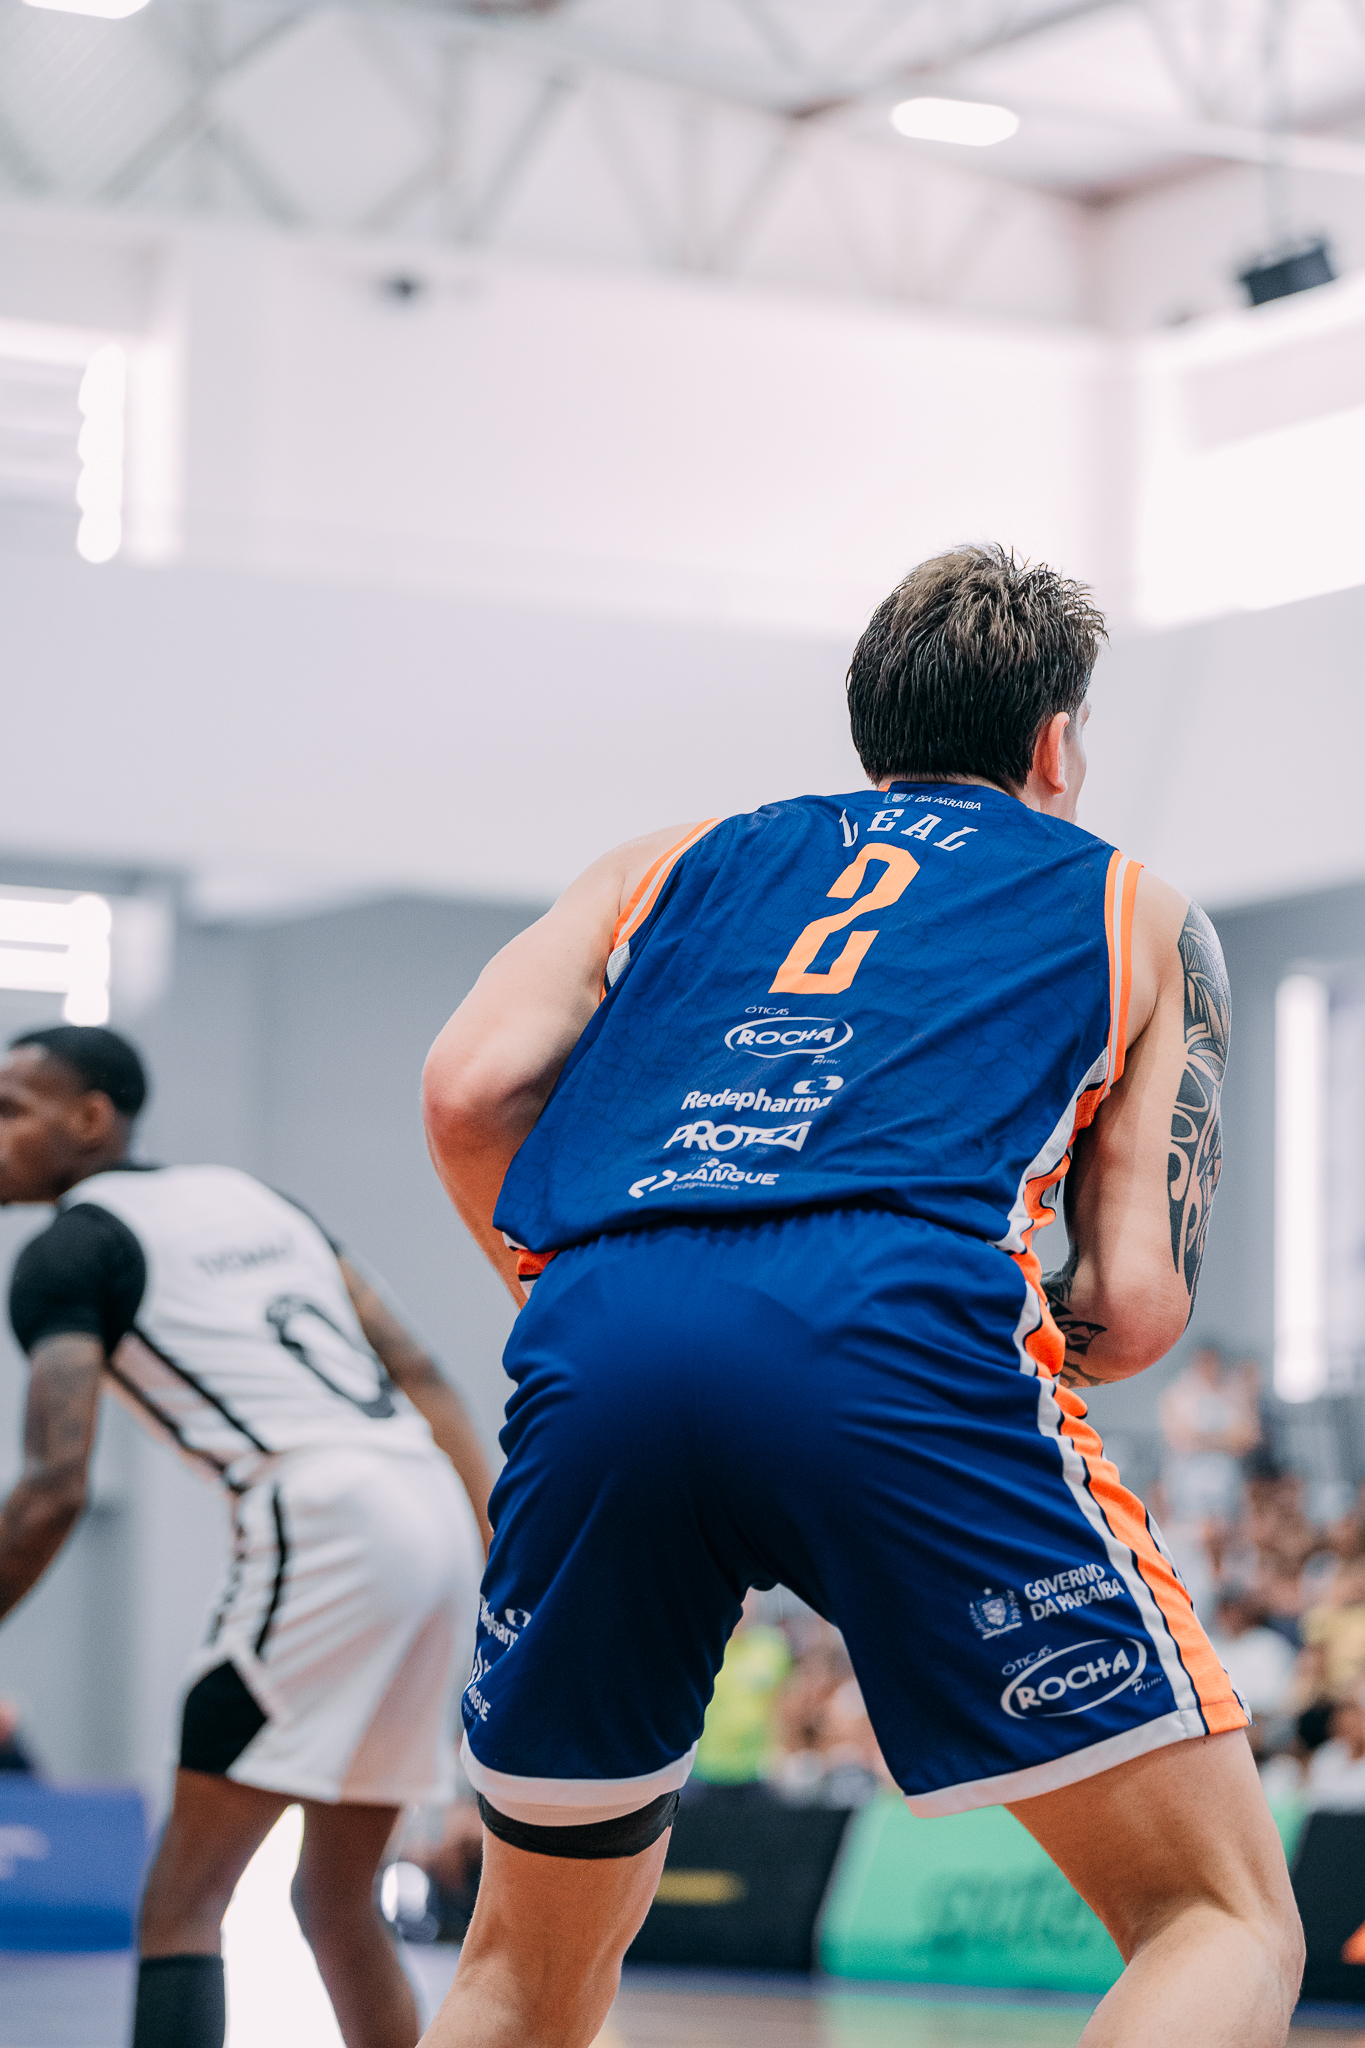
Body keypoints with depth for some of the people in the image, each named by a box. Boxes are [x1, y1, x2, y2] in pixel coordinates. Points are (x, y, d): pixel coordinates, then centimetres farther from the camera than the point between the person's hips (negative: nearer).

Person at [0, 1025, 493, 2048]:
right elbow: (416, 1370, 19)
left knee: (181, 1904, -5)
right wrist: (510, 1563, 18)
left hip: (322, 1522, -8)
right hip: (433, 1508, 8)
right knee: (337, 1900, 19)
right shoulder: (245, 1193, 25)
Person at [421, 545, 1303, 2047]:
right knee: (1224, 1927, 6)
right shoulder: (1135, 910, 28)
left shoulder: (674, 861, 32)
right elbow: (1139, 1305, 17)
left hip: (601, 1348, 4)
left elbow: (467, 1091, 15)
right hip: (900, 1335, -3)